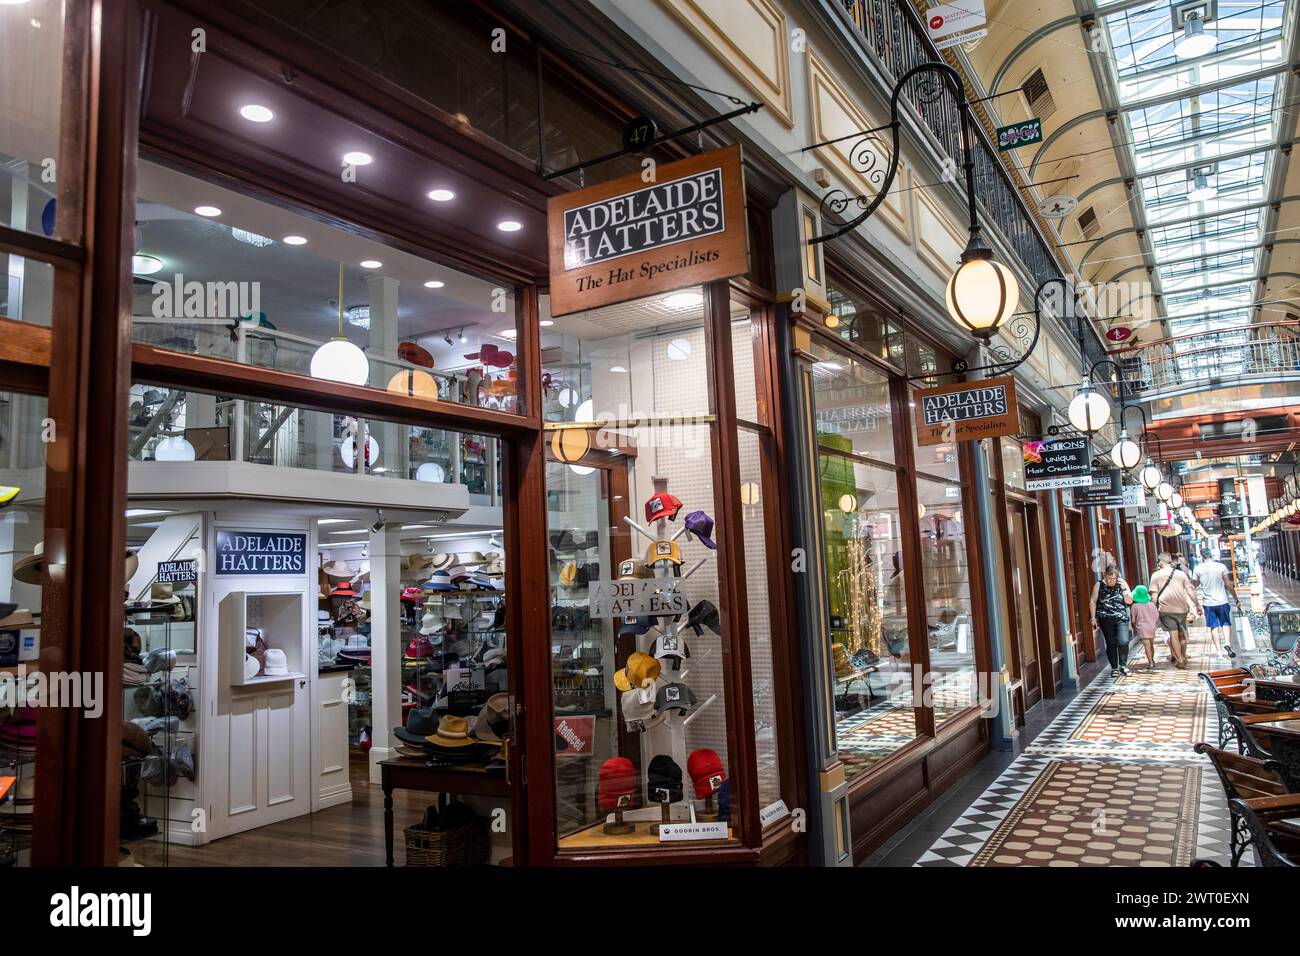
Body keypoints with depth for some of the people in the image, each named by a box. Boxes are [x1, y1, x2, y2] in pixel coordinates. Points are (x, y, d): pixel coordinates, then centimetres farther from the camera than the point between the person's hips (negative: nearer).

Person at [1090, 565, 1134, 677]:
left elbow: (1129, 601, 1)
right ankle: (1114, 667, 17)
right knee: (1111, 643, 4)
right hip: (1106, 619, 0)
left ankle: (1123, 665, 6)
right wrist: (1093, 617, -1)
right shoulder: (1099, 585, 0)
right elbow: (1093, 601, 3)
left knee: (1123, 641, -14)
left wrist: (1124, 588, -12)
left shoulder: (1122, 584, 3)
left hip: (1121, 618, 0)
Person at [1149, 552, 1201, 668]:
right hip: (1182, 608, 3)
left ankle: (1180, 660, -6)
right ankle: (1183, 658, 22)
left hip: (1166, 608, -3)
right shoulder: (1181, 573, 7)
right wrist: (1197, 605, 11)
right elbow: (1190, 591, 5)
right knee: (1182, 634, 14)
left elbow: (1154, 594, -3)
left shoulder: (1156, 575, 0)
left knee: (1173, 633, -2)